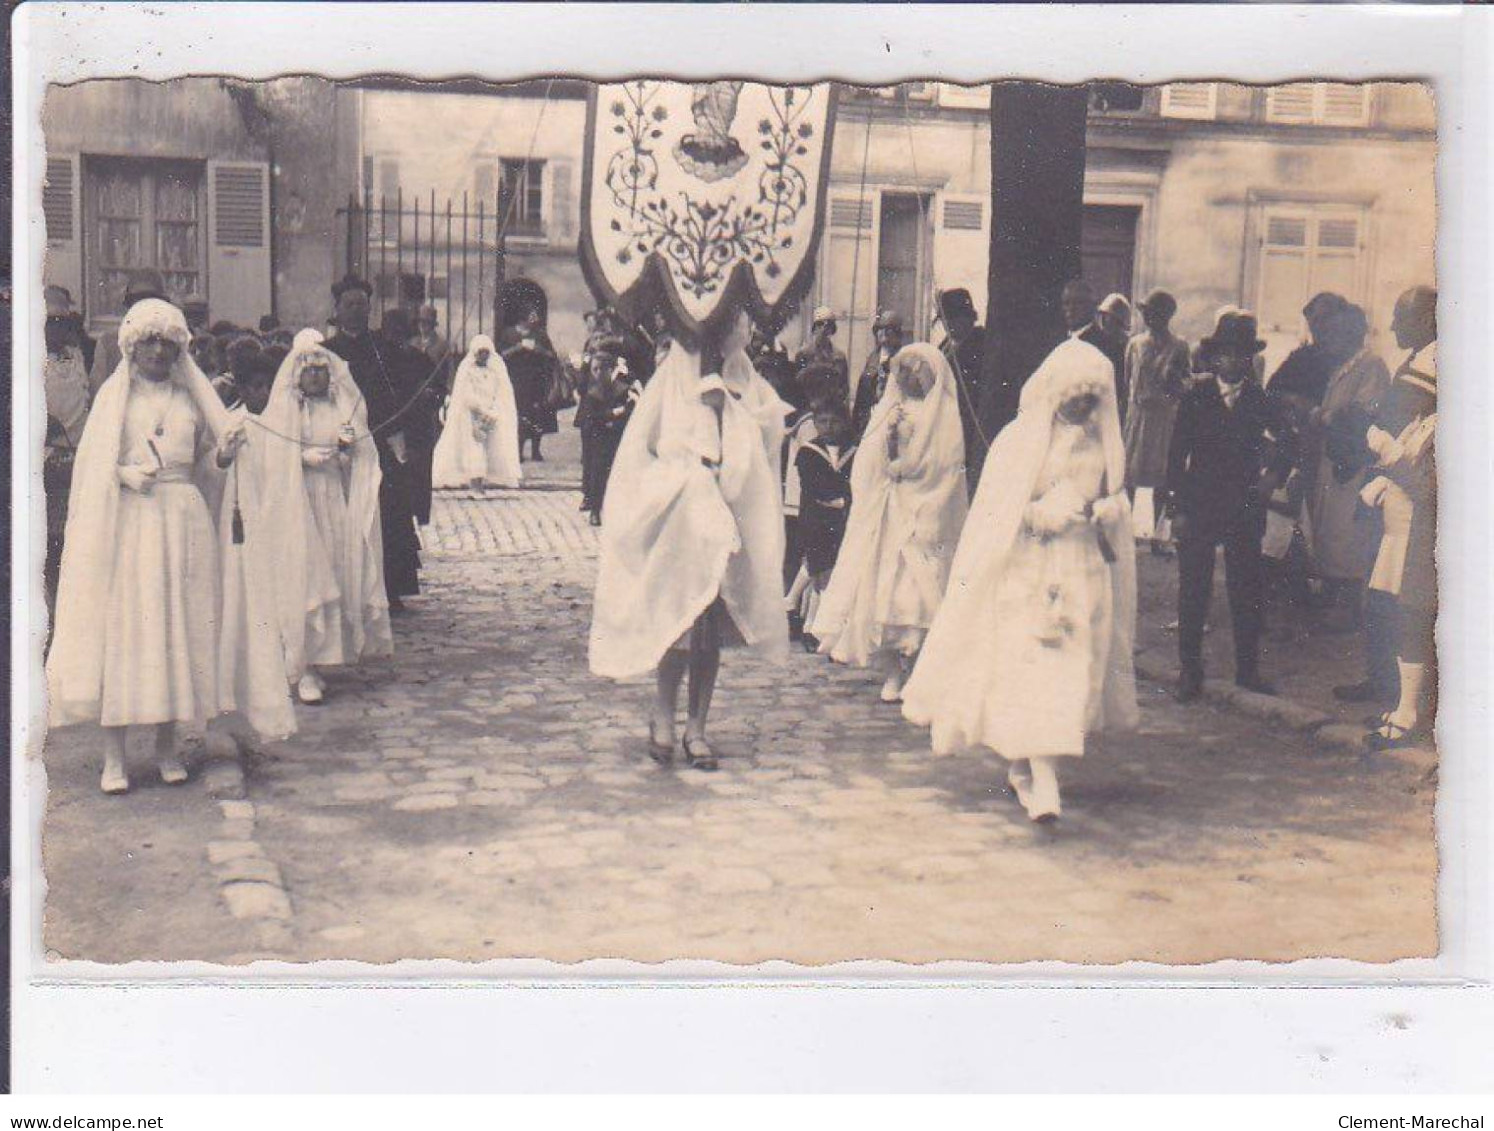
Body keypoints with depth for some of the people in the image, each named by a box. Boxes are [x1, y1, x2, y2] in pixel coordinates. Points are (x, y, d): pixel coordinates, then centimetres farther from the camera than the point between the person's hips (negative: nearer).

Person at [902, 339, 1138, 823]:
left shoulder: (1102, 442, 11)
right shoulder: (1019, 438, -2)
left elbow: (1117, 500, 22)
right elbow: (996, 509, -3)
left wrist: (1105, 512, 0)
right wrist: (1045, 514, -16)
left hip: (1083, 571, 4)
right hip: (1027, 569, -4)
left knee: (1072, 671, 3)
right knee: (1033, 672, -11)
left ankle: (1023, 766, 19)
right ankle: (1043, 783, -11)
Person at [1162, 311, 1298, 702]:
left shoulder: (1262, 402, 5)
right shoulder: (1195, 399, 1)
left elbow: (1289, 442, 16)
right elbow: (1177, 454, 0)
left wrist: (1276, 473, -3)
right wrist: (1175, 506, -6)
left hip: (1245, 509, 1)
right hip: (1198, 508, -1)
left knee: (1247, 593, 5)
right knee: (1193, 593, 2)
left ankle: (1248, 670, 17)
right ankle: (1190, 671, 12)